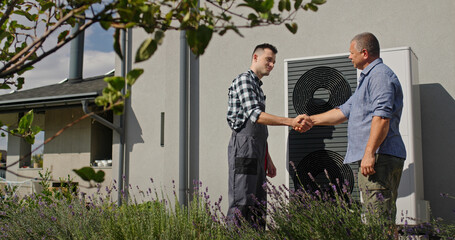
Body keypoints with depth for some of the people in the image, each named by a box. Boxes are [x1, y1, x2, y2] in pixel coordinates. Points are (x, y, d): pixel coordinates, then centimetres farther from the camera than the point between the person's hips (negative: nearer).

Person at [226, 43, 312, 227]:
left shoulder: (258, 86, 25)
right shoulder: (244, 80, -5)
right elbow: (254, 115, -20)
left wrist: (268, 160, 22)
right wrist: (290, 122, -27)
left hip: (257, 151, 10)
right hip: (243, 146, -10)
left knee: (258, 206, 7)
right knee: (241, 205, -12)